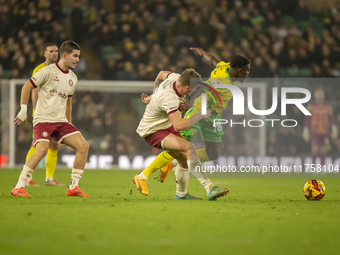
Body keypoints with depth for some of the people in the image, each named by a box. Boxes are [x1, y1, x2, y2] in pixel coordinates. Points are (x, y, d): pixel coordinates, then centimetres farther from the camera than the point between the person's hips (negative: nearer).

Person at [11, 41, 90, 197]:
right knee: (42, 149, -29)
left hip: (61, 121, 7)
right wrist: (23, 110, -7)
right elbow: (26, 87, -4)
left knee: (83, 146, -9)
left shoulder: (73, 78, 14)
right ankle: (19, 187, -18)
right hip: (43, 119, -7)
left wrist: (69, 123, 25)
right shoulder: (48, 71, -7)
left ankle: (73, 187, 0)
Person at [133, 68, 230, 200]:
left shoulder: (175, 78, -9)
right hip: (153, 131, -10)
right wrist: (199, 116, -35)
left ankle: (181, 194, 32)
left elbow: (162, 74, 17)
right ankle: (209, 189, -31)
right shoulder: (169, 98, -37)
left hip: (166, 125, 10)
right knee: (189, 148, -27)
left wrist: (154, 94, 31)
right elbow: (179, 125, -46)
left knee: (184, 159, 12)